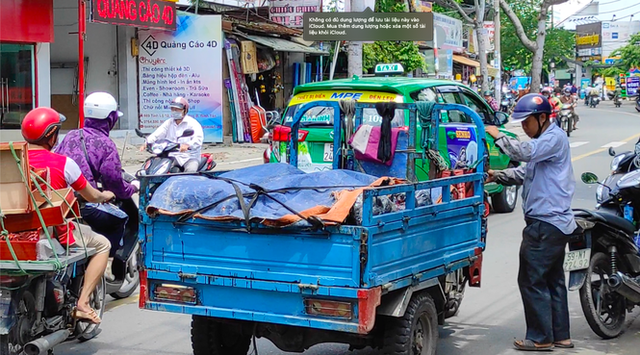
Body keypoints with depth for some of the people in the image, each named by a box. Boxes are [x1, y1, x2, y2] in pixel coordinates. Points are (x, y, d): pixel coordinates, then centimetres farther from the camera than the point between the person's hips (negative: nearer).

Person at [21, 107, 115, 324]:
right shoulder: (63, 163, -12)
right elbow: (92, 197, 1)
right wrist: (106, 196, 25)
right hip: (55, 231, -5)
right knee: (102, 245, 15)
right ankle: (83, 303, 1)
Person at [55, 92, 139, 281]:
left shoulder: (71, 136, 14)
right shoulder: (106, 145, -3)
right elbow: (114, 183, -6)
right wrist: (133, 188, 14)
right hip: (83, 204, -6)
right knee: (119, 219, 17)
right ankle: (105, 264, 7)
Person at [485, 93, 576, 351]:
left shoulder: (555, 137, -12)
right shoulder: (544, 140, 20)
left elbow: (525, 152, -29)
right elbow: (525, 172, 19)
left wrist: (498, 136, -16)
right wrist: (497, 176, 5)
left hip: (546, 224, -11)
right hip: (555, 222, 11)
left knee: (532, 280, -6)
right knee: (553, 280, 14)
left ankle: (540, 338, 0)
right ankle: (560, 335, 21)